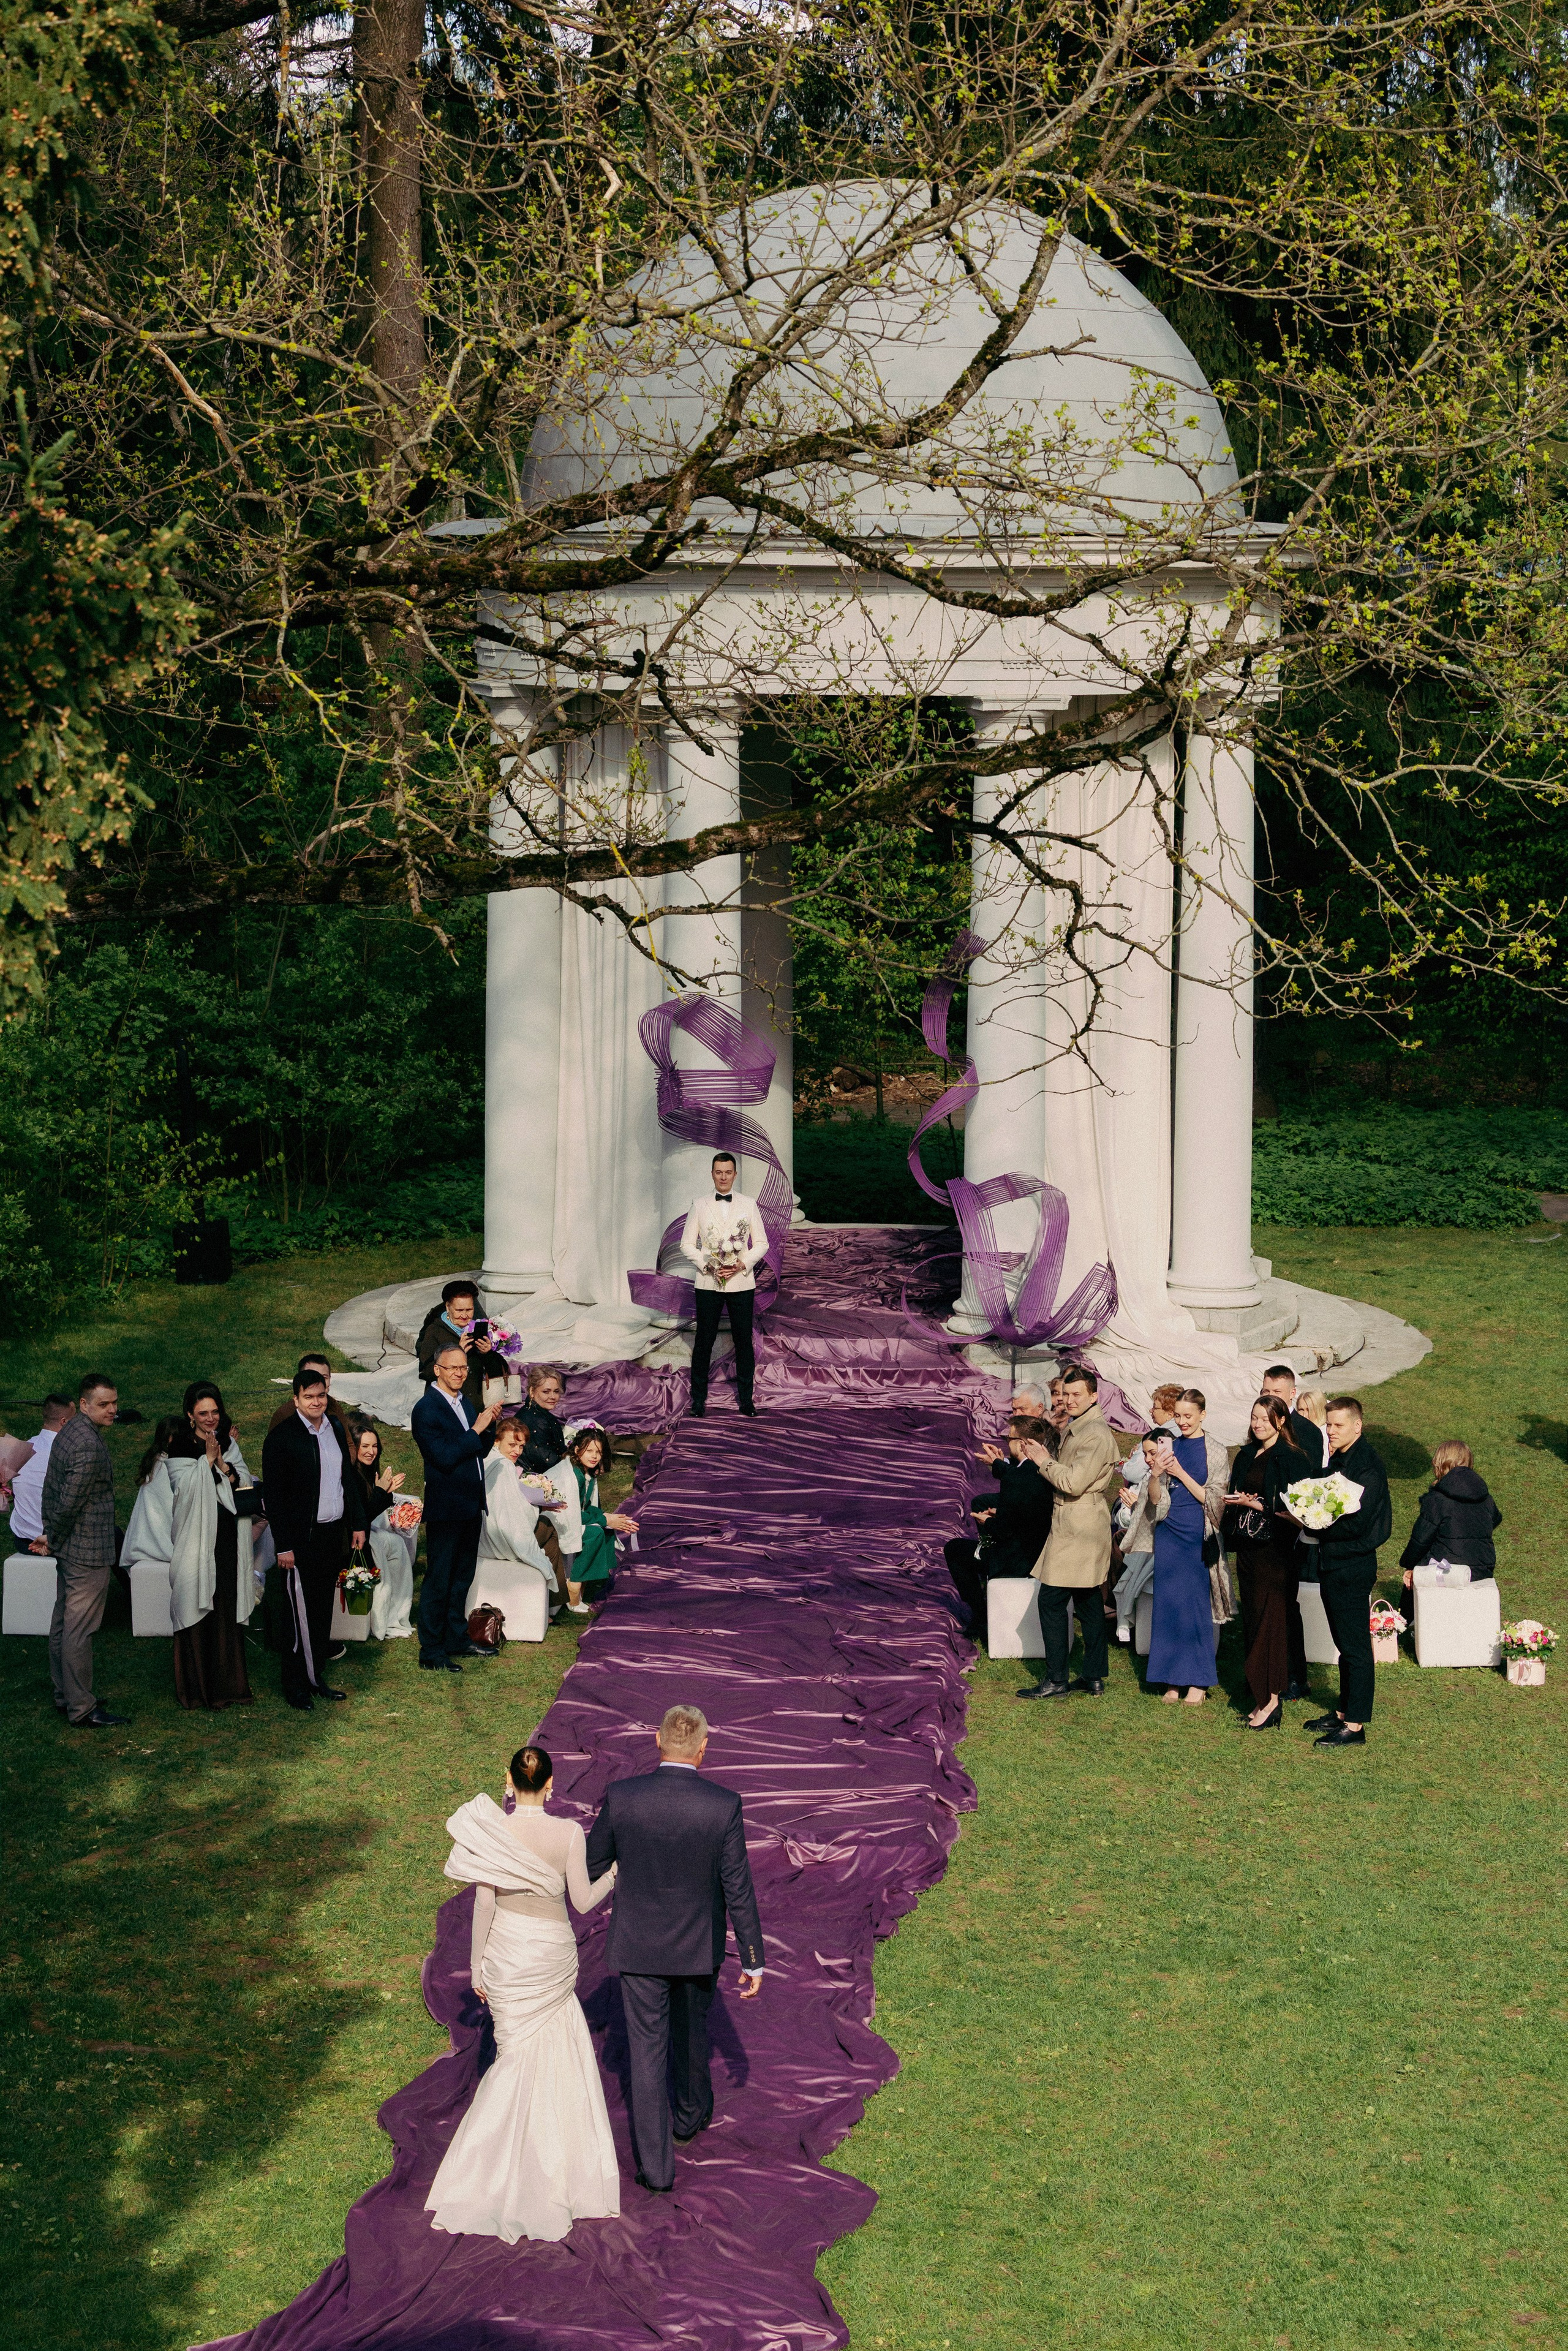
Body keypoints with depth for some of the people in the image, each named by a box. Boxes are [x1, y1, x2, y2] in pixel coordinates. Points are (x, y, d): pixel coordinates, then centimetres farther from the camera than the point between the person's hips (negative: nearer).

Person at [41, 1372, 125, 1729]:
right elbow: (69, 1503, -24)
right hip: (88, 1552, -10)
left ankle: (64, 1696, 28)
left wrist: (49, 1534, 15)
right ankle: (81, 1710, 2)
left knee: (63, 1623, 17)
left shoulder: (68, 1432, 8)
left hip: (68, 1549, 10)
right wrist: (54, 1540, -8)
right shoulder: (89, 1446, -24)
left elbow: (51, 1488, 14)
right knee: (79, 1630, -4)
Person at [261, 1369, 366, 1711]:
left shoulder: (336, 1429, 8)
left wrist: (358, 1523, 13)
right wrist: (284, 1546, -14)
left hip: (334, 1534, 6)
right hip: (302, 1540, -6)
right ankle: (296, 1686, 9)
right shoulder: (282, 1437, -12)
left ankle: (316, 1678, 22)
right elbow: (274, 1496, -12)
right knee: (300, 1614, 0)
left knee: (323, 1611, 13)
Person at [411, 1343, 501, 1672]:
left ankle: (457, 1639, 30)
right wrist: (476, 1429, -21)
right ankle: (432, 1653, 5)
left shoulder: (464, 1402, 11)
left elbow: (480, 1451, 14)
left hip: (471, 1506, 9)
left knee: (462, 1577, 18)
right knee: (438, 1581, -1)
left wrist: (490, 1425, -3)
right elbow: (444, 1458, -23)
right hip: (446, 1507, -9)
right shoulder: (427, 1409, -16)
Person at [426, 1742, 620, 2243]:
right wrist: (616, 1872, 11)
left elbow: (484, 1905, -9)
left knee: (517, 2055, 15)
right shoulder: (569, 1834, -15)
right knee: (558, 2055, 19)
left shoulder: (492, 1831, -14)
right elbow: (584, 1901, -6)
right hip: (553, 1952, 0)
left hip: (506, 1953, 1)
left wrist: (477, 1967, 3)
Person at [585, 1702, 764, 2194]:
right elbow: (738, 1891, -14)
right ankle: (691, 2115, 48)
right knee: (691, 2030, 26)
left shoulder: (621, 1797, -17)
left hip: (638, 1945, -1)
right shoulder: (723, 1806, -19)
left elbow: (593, 1864, -2)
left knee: (647, 2050, 8)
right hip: (699, 1947, 1)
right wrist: (753, 1961, -5)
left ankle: (655, 2165, 9)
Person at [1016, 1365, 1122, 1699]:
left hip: (1077, 1531, -11)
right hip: (1085, 1530, 11)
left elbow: (1074, 1482, -22)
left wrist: (1044, 1461, -10)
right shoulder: (1074, 1429, 17)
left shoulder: (1095, 1434, -16)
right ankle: (1095, 1678, 16)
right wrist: (1046, 1456, 6)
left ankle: (1056, 1681, -3)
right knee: (1088, 1603, 12)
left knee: (1052, 1602, -7)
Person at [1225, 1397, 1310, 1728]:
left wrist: (1257, 1504, -19)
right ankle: (1260, 1696, 13)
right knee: (1251, 1618, 8)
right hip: (1247, 1548, 7)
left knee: (1269, 1620, -7)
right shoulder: (1246, 1456, 13)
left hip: (1276, 1549, -7)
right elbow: (1233, 1496, 19)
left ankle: (1272, 1701, -4)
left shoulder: (1291, 1459, -9)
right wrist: (1236, 1501, -3)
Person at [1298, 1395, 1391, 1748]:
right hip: (1333, 1566, 10)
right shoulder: (1338, 1460, 12)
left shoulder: (1368, 1467, -17)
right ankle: (1344, 1712, 26)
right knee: (1345, 1644, 17)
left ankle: (1355, 1726, 0)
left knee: (1356, 1648, -4)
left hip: (1352, 1569, -10)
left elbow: (1356, 1523, -24)